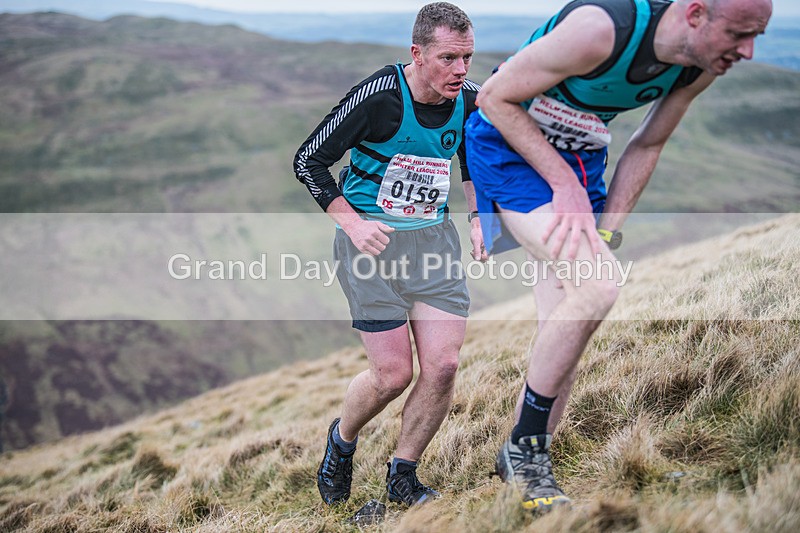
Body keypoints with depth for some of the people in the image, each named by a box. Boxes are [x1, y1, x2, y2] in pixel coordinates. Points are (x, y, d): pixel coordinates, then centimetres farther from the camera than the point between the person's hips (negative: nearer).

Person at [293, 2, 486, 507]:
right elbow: (309, 160, -9)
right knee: (393, 374, -7)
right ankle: (342, 440, 26)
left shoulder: (471, 101, -2)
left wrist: (478, 218, 4)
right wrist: (353, 223, -16)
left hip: (434, 236, 5)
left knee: (443, 365, -6)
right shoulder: (378, 96, -18)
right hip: (371, 236, -5)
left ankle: (403, 475, 16)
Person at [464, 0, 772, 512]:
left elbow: (647, 146, 6)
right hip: (508, 147, -7)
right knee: (598, 286, -24)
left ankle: (523, 461, 18)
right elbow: (495, 97, -20)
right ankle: (525, 447, -8)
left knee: (566, 327, 3)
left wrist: (606, 232, -2)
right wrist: (564, 183, -21)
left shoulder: (702, 66, -9)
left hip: (580, 159, 7)